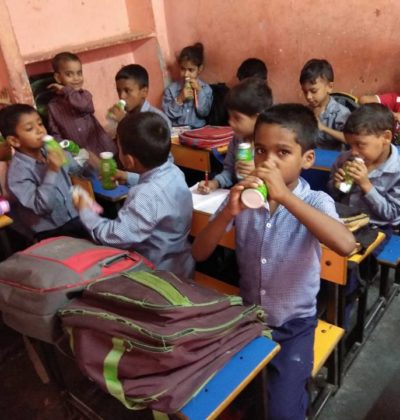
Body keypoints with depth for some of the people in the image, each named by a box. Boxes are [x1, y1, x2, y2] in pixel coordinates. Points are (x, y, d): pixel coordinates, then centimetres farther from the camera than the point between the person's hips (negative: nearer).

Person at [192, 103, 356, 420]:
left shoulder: (316, 201, -15)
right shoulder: (244, 197, -8)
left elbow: (346, 246, -36)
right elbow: (199, 254, -10)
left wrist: (285, 196, -39)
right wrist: (228, 213, -28)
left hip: (293, 324, -2)